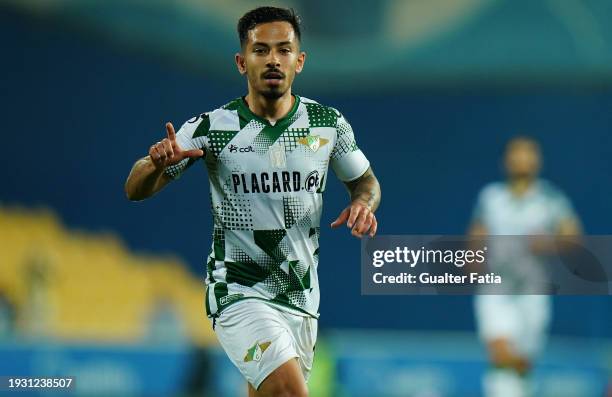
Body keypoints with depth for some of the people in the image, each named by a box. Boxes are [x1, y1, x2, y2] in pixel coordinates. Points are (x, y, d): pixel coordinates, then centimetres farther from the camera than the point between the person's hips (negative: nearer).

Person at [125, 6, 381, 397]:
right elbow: (136, 190, -4)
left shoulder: (328, 123, 1)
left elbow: (365, 180, 17)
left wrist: (363, 203, -7)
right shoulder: (211, 128, -8)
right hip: (239, 293, -4)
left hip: (303, 299, 5)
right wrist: (157, 164, -27)